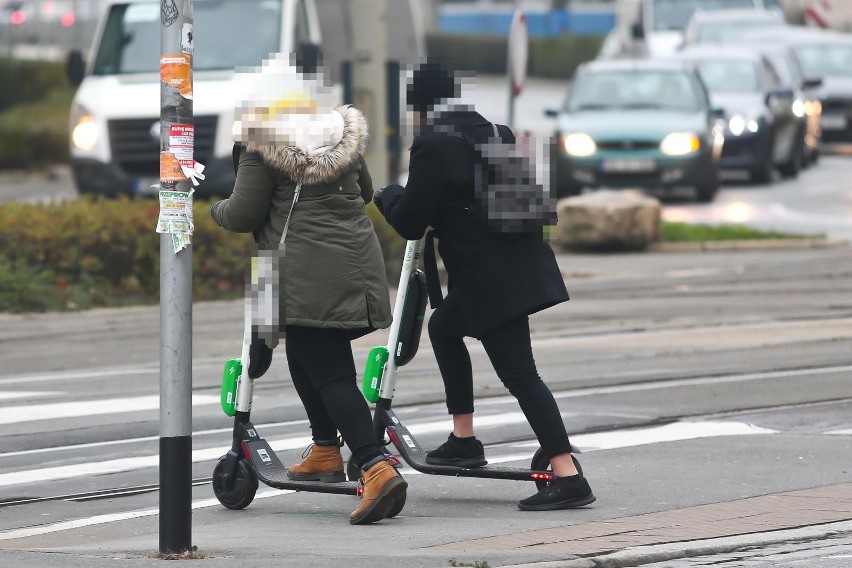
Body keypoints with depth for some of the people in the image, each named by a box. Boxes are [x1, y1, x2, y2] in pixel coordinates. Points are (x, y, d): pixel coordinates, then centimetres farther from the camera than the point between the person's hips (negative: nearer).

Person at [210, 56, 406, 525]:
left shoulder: (262, 146, -6)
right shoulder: (342, 132, 13)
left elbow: (244, 215, -6)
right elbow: (365, 192, 26)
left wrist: (217, 209, 16)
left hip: (309, 274, -7)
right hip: (357, 262, 7)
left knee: (331, 375, -10)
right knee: (303, 355, 27)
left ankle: (377, 469, -25)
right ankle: (326, 453, 33)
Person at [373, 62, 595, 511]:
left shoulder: (432, 146, -13)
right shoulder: (495, 134, 11)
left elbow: (409, 222, -10)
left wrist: (386, 195, 12)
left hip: (490, 275, -9)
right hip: (520, 263, 9)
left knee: (518, 373, -10)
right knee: (444, 327, 28)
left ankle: (568, 477, -17)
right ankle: (463, 440, 31)